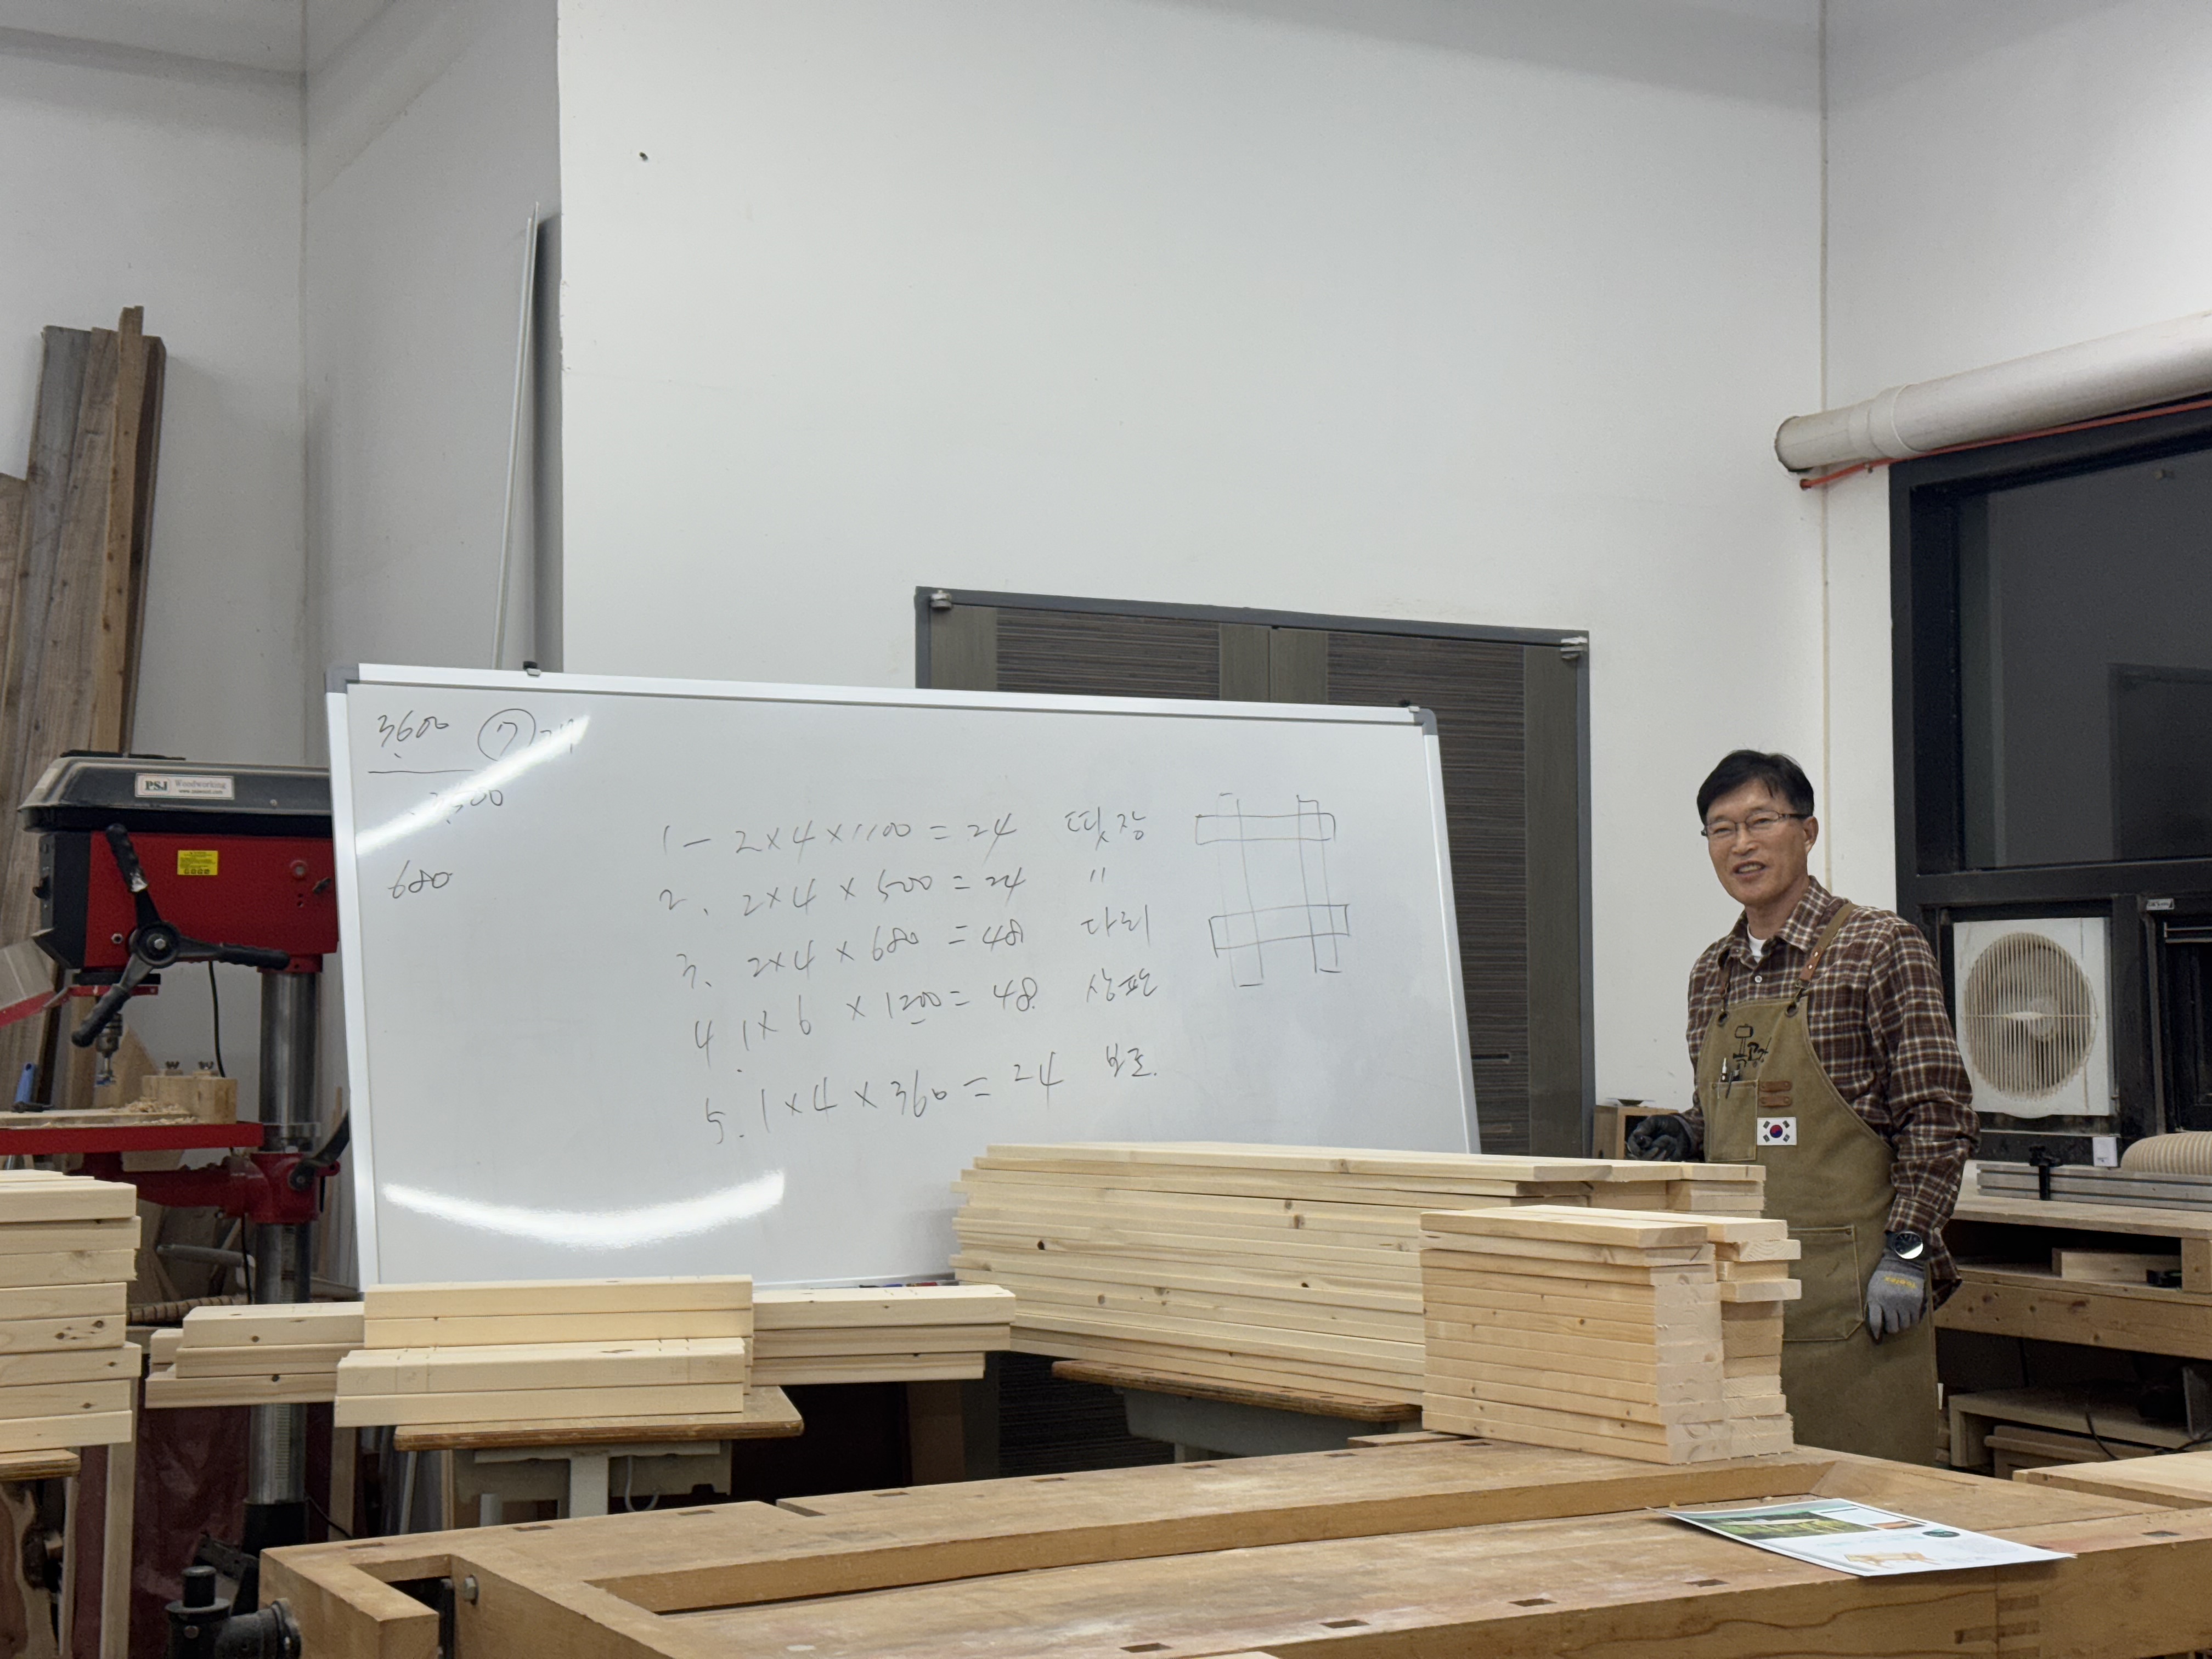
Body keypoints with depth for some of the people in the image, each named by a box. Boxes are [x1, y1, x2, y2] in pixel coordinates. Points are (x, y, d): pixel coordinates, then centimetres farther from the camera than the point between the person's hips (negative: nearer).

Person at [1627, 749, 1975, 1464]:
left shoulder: (1881, 948, -6)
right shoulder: (1712, 973, 14)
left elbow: (1939, 1115, -9)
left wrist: (1908, 1248, -15)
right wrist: (1682, 1136, 4)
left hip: (1848, 1282, -6)